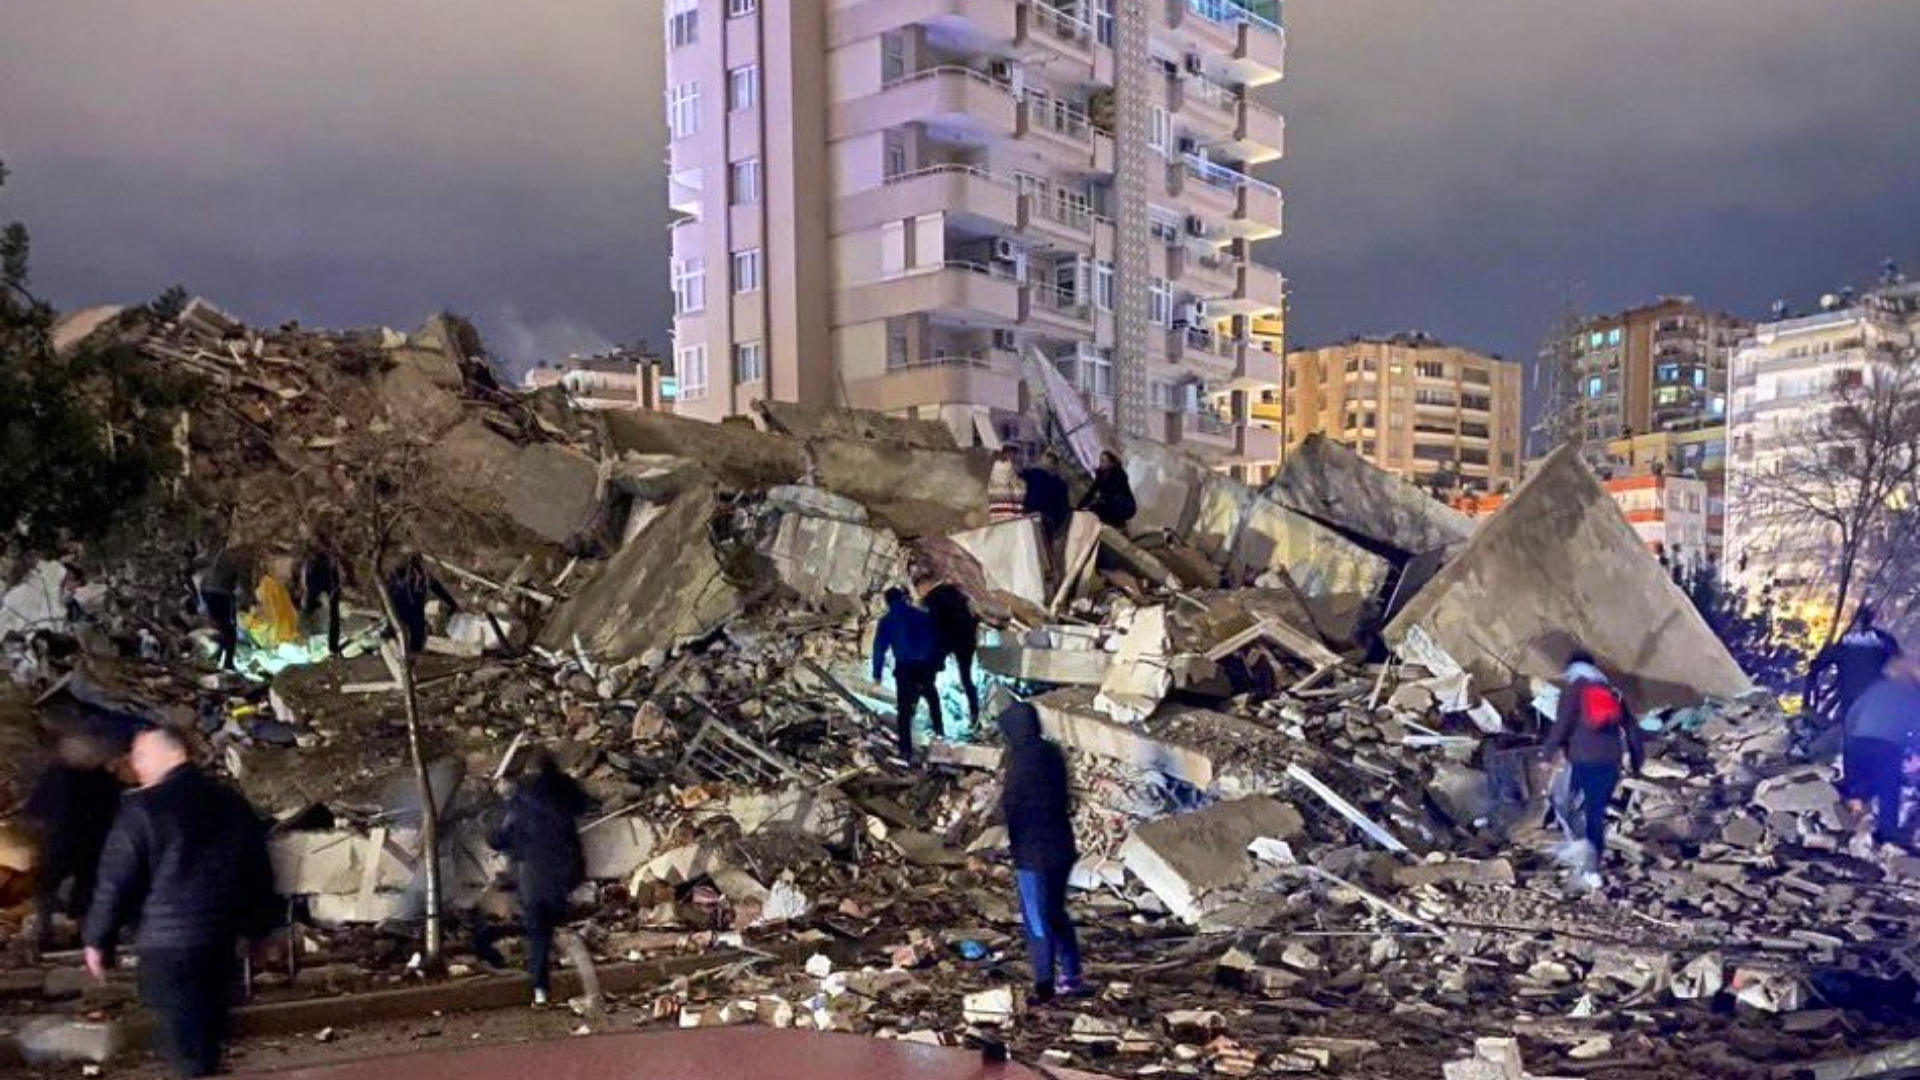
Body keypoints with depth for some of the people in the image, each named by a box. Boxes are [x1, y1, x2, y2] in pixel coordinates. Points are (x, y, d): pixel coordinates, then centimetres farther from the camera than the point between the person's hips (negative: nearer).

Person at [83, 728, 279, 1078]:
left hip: (168, 941, -6)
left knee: (185, 1037, 2)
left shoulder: (142, 809, -12)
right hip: (221, 938, 6)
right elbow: (259, 869, 13)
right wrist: (259, 928, 23)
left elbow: (116, 881, -12)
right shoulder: (233, 802, 7)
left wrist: (98, 941, 0)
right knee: (208, 1030, 19)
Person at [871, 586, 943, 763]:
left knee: (904, 709, 5)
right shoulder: (922, 616, 8)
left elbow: (879, 647, -1)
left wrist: (877, 673, 3)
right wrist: (937, 664, 17)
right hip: (926, 665, 3)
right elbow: (935, 640, 10)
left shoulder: (887, 621, 2)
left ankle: (906, 751, 3)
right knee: (931, 695, 31)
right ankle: (939, 730, 34)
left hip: (905, 668, -2)